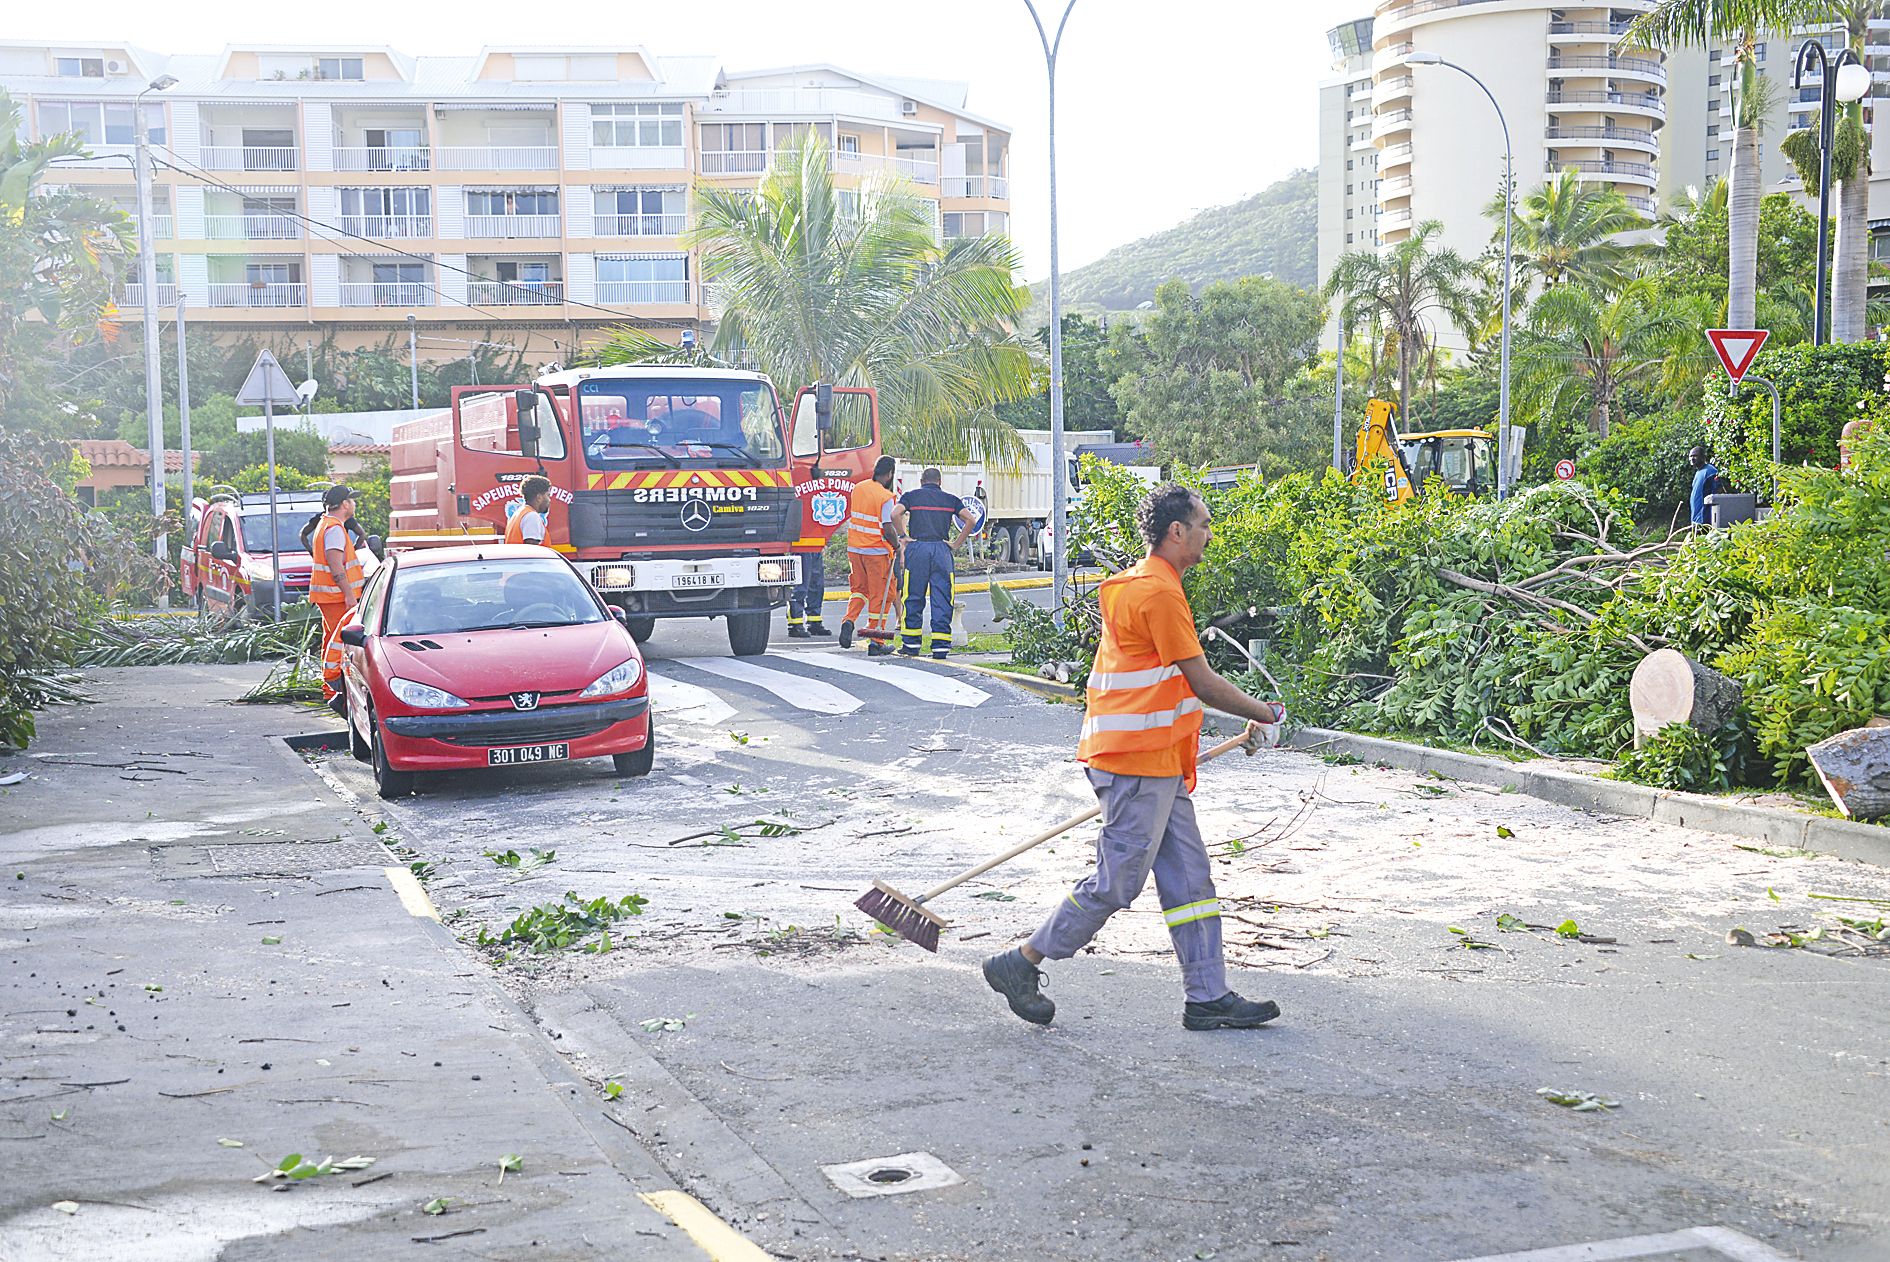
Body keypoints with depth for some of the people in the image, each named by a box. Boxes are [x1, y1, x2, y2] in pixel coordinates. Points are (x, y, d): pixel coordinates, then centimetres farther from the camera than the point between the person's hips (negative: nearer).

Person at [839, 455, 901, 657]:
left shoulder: (858, 489, 4)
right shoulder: (885, 497, -17)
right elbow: (888, 528, -21)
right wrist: (897, 546, -4)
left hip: (854, 548, 6)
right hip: (877, 551, -6)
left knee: (859, 588, 22)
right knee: (880, 595, 4)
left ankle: (849, 620, -4)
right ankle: (875, 643, 6)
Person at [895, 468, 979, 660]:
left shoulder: (912, 495, 10)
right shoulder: (950, 499, 13)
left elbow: (895, 515, -9)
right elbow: (971, 520, 1)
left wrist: (904, 536, 0)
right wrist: (956, 543, 4)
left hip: (917, 548, -1)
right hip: (942, 550, 1)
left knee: (913, 597, 7)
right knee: (942, 600, 2)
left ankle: (911, 644, 9)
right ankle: (940, 647, -1)